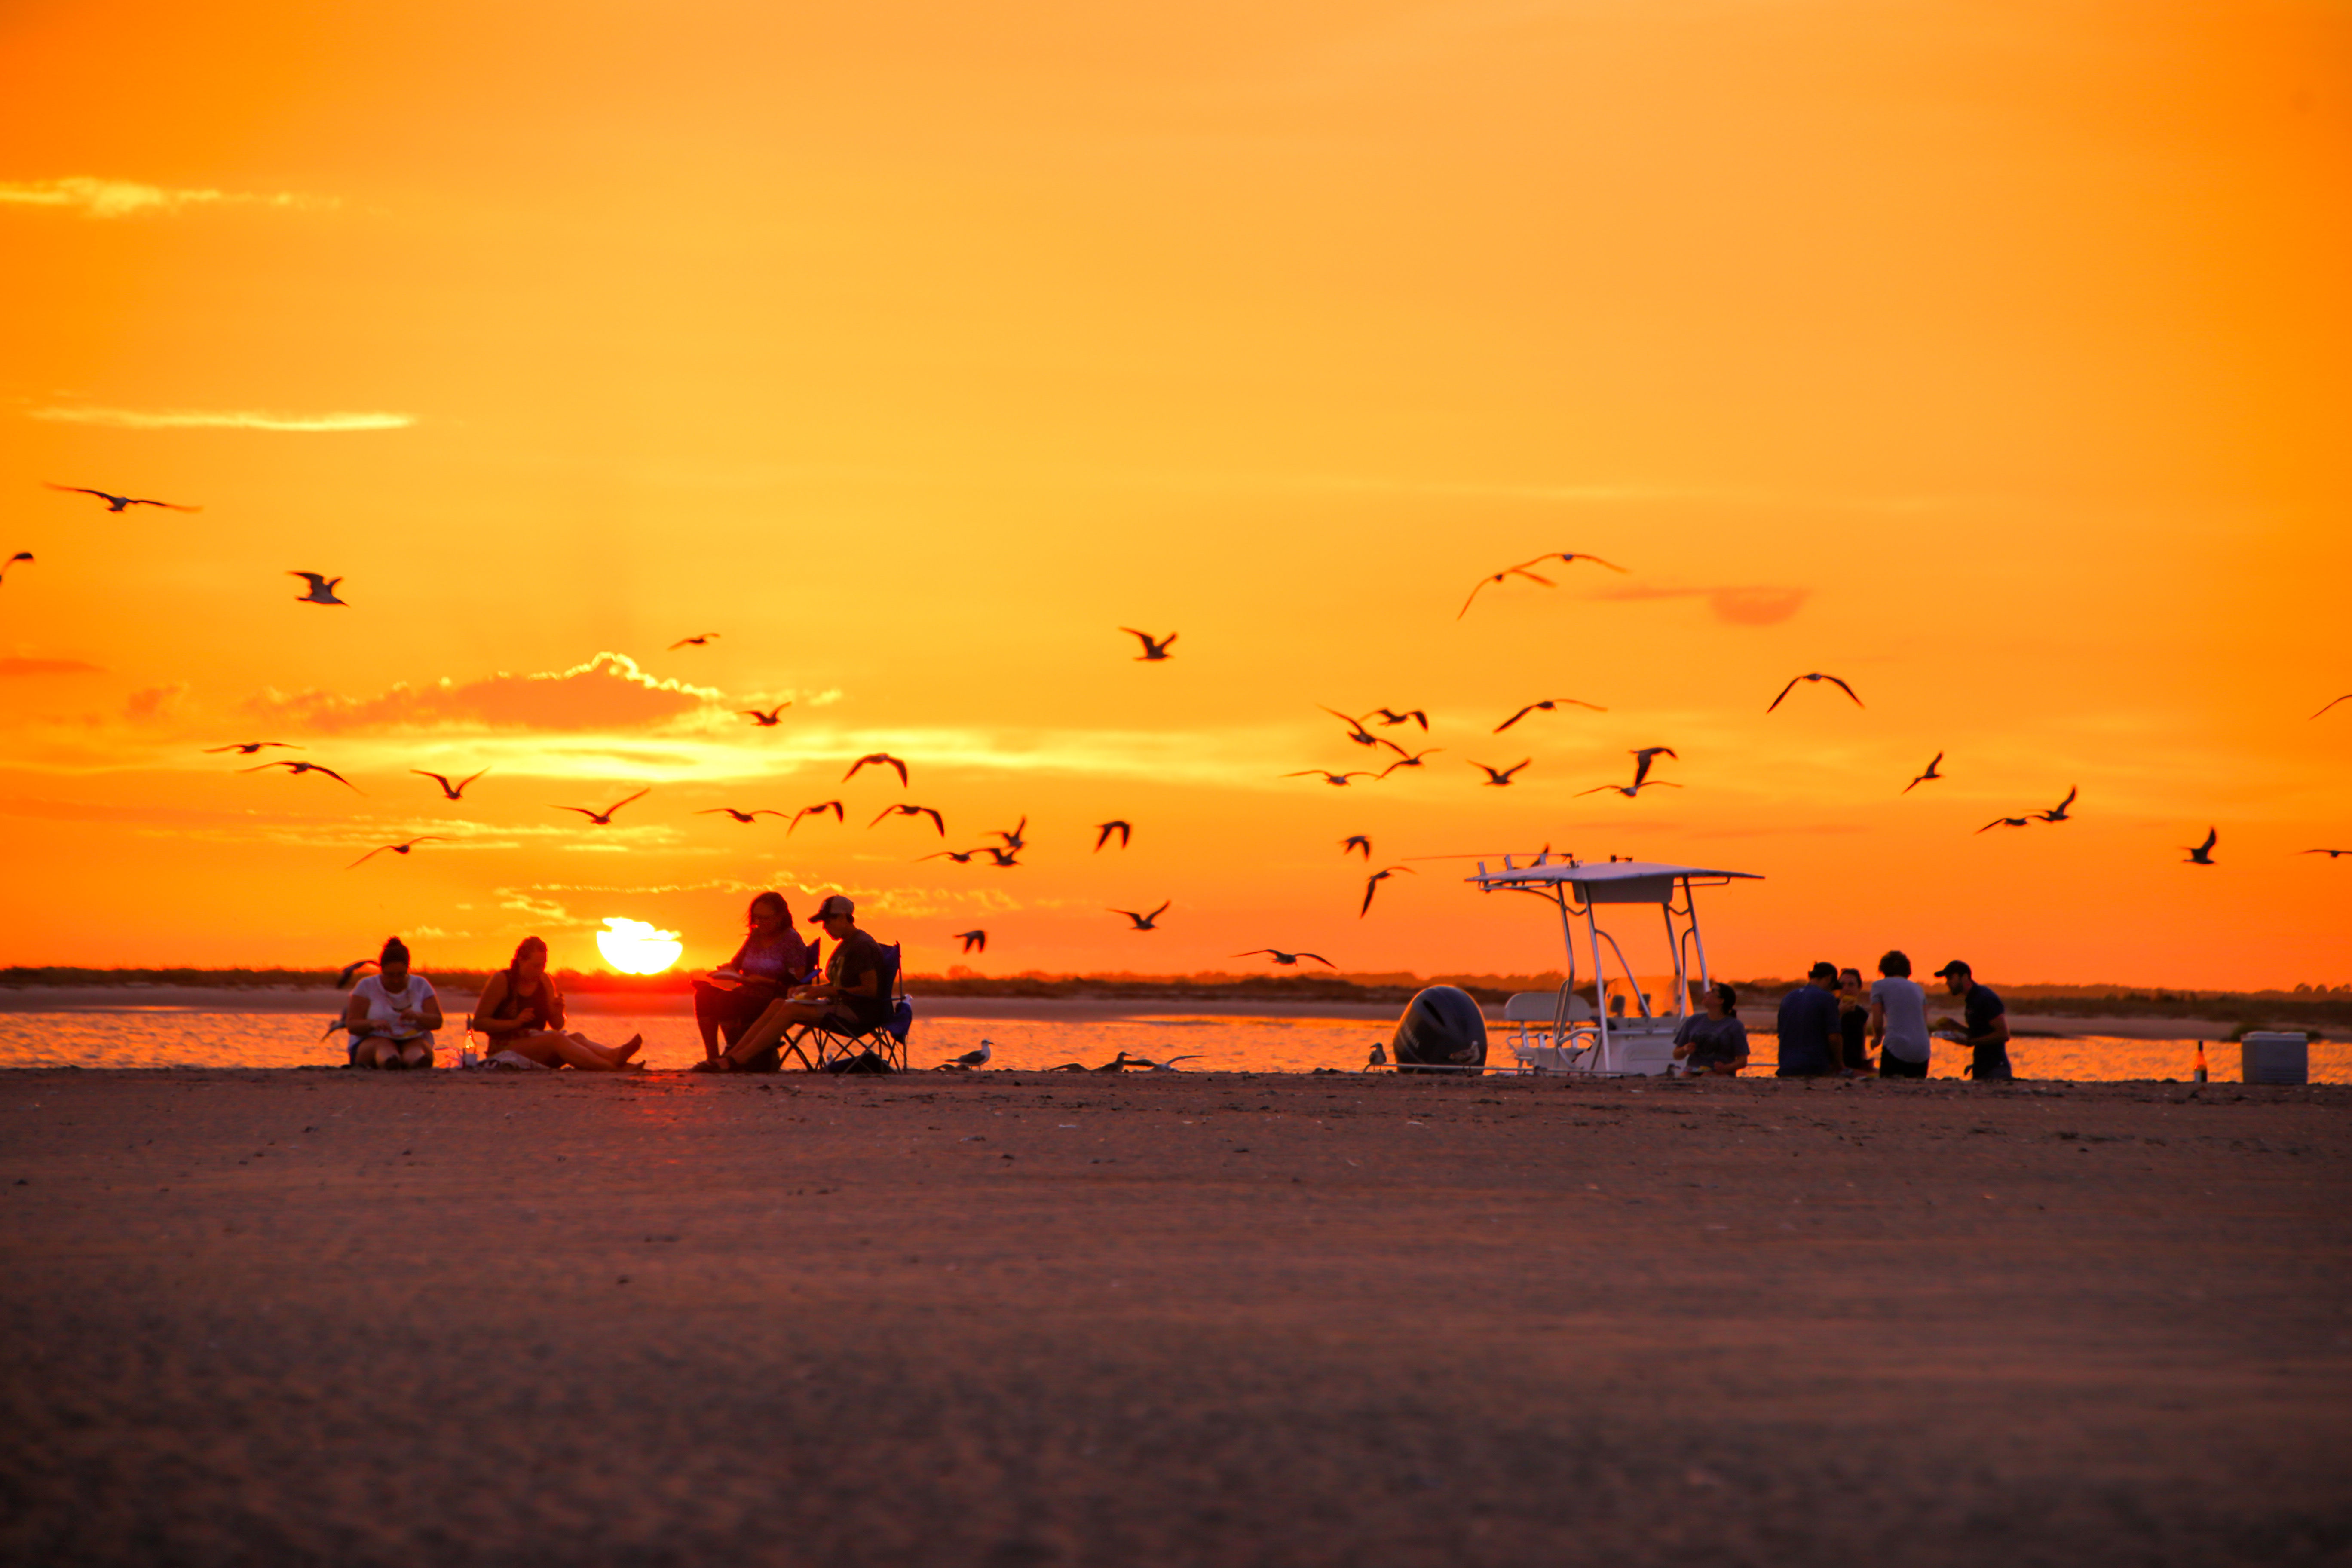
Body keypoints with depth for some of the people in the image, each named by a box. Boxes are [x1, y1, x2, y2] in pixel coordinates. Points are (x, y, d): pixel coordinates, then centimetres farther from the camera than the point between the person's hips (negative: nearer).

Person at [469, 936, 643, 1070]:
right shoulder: (502, 981, -5)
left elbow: (558, 1026, 15)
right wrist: (514, 1023, -19)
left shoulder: (545, 981, 13)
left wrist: (558, 1012, -8)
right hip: (505, 1048, -6)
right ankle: (612, 1066, -52)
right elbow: (478, 1023, -7)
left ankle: (613, 1054, -54)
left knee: (576, 1038, -23)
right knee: (556, 1039, -32)